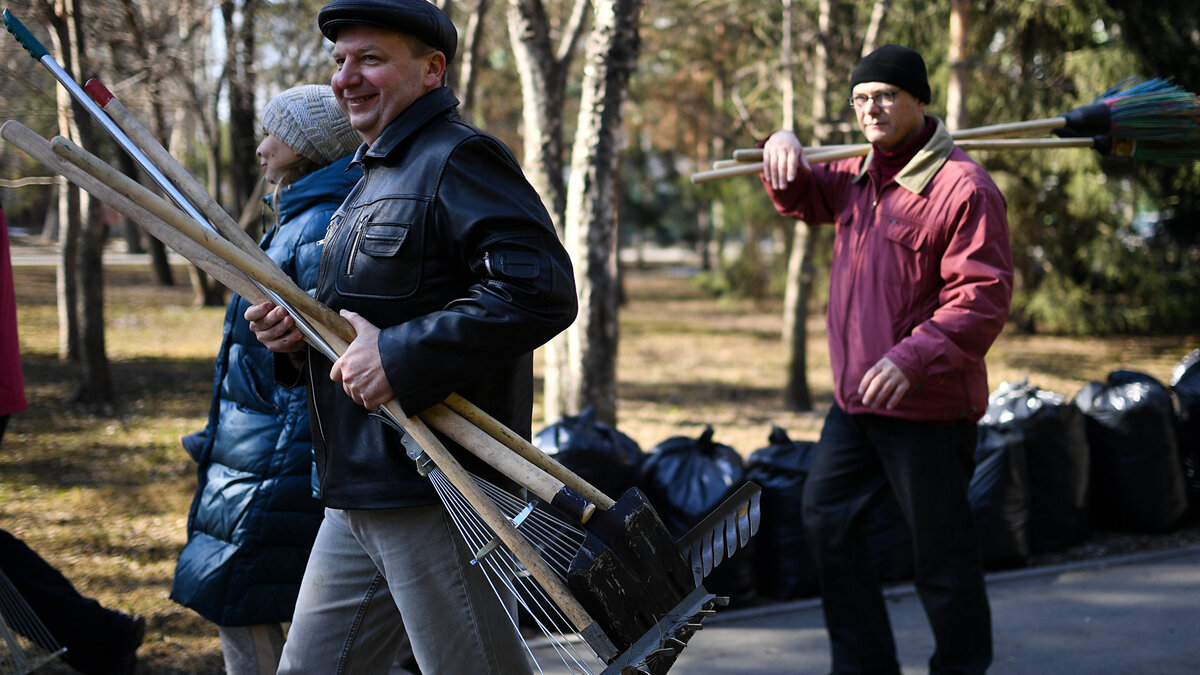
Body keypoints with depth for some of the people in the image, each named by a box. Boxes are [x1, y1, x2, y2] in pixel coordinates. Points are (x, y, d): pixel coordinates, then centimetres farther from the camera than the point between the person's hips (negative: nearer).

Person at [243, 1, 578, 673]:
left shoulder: (459, 159, -12)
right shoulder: (376, 175, 20)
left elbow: (540, 291, -25)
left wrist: (397, 356, -24)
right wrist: (301, 335, 7)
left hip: (435, 494, -10)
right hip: (357, 494, 10)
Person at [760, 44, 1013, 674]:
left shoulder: (963, 187, -16)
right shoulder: (860, 175, 13)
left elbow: (983, 297, -21)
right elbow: (801, 198, 32)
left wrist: (912, 358, -33)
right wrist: (784, 150, 9)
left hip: (926, 406, -9)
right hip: (855, 398, 9)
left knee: (941, 550, 0)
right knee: (828, 516, 14)